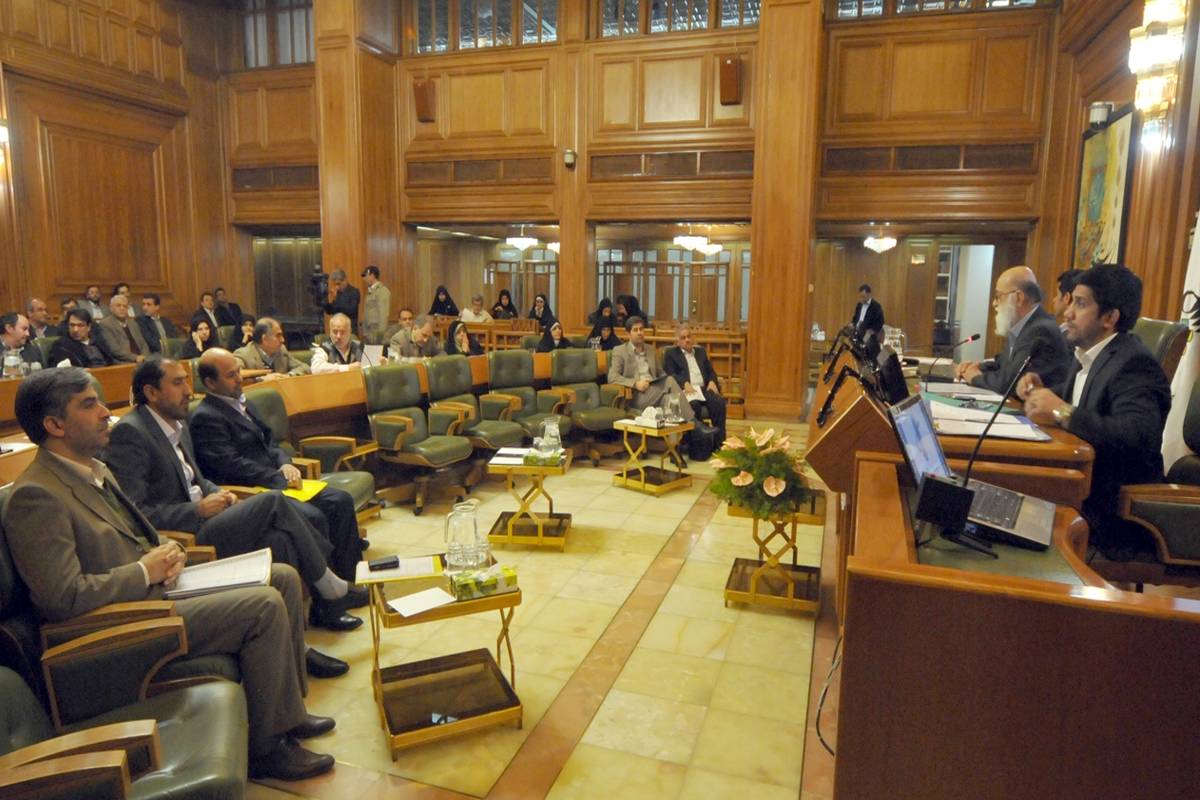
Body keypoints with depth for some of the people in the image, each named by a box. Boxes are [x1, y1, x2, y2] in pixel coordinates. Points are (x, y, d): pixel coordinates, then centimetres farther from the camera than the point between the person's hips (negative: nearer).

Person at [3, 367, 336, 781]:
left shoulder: (94, 469, 12)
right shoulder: (35, 497, -19)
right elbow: (64, 599, -25)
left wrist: (165, 550, 2)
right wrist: (146, 571, -16)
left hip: (154, 587, 10)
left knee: (284, 577, 5)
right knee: (264, 605, -23)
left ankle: (287, 710, 15)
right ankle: (267, 745, -6)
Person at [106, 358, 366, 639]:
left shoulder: (177, 423, 15)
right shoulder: (129, 433, -13)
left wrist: (219, 494, 5)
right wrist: (198, 509, -17)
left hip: (198, 519, 9)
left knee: (279, 539, -15)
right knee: (274, 502, -20)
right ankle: (331, 590, -6)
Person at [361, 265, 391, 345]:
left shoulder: (382, 291, -9)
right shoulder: (370, 291, 16)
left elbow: (383, 314, -15)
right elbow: (367, 315, 17)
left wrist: (380, 333, -19)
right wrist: (364, 332, 11)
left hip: (376, 333, -8)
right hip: (368, 333, 8)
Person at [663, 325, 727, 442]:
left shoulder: (700, 351, 27)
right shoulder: (670, 353, 13)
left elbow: (711, 371, 23)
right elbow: (669, 374, -1)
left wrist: (712, 381, -1)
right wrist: (685, 383, -19)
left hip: (703, 389, 4)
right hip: (684, 390, -4)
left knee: (719, 402, -26)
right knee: (694, 405, -37)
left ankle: (719, 441, -24)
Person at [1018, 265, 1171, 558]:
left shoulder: (1134, 364, -18)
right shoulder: (1089, 355, 8)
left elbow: (1139, 435, -33)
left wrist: (1062, 413, -30)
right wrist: (1042, 388, 5)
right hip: (1081, 486, 8)